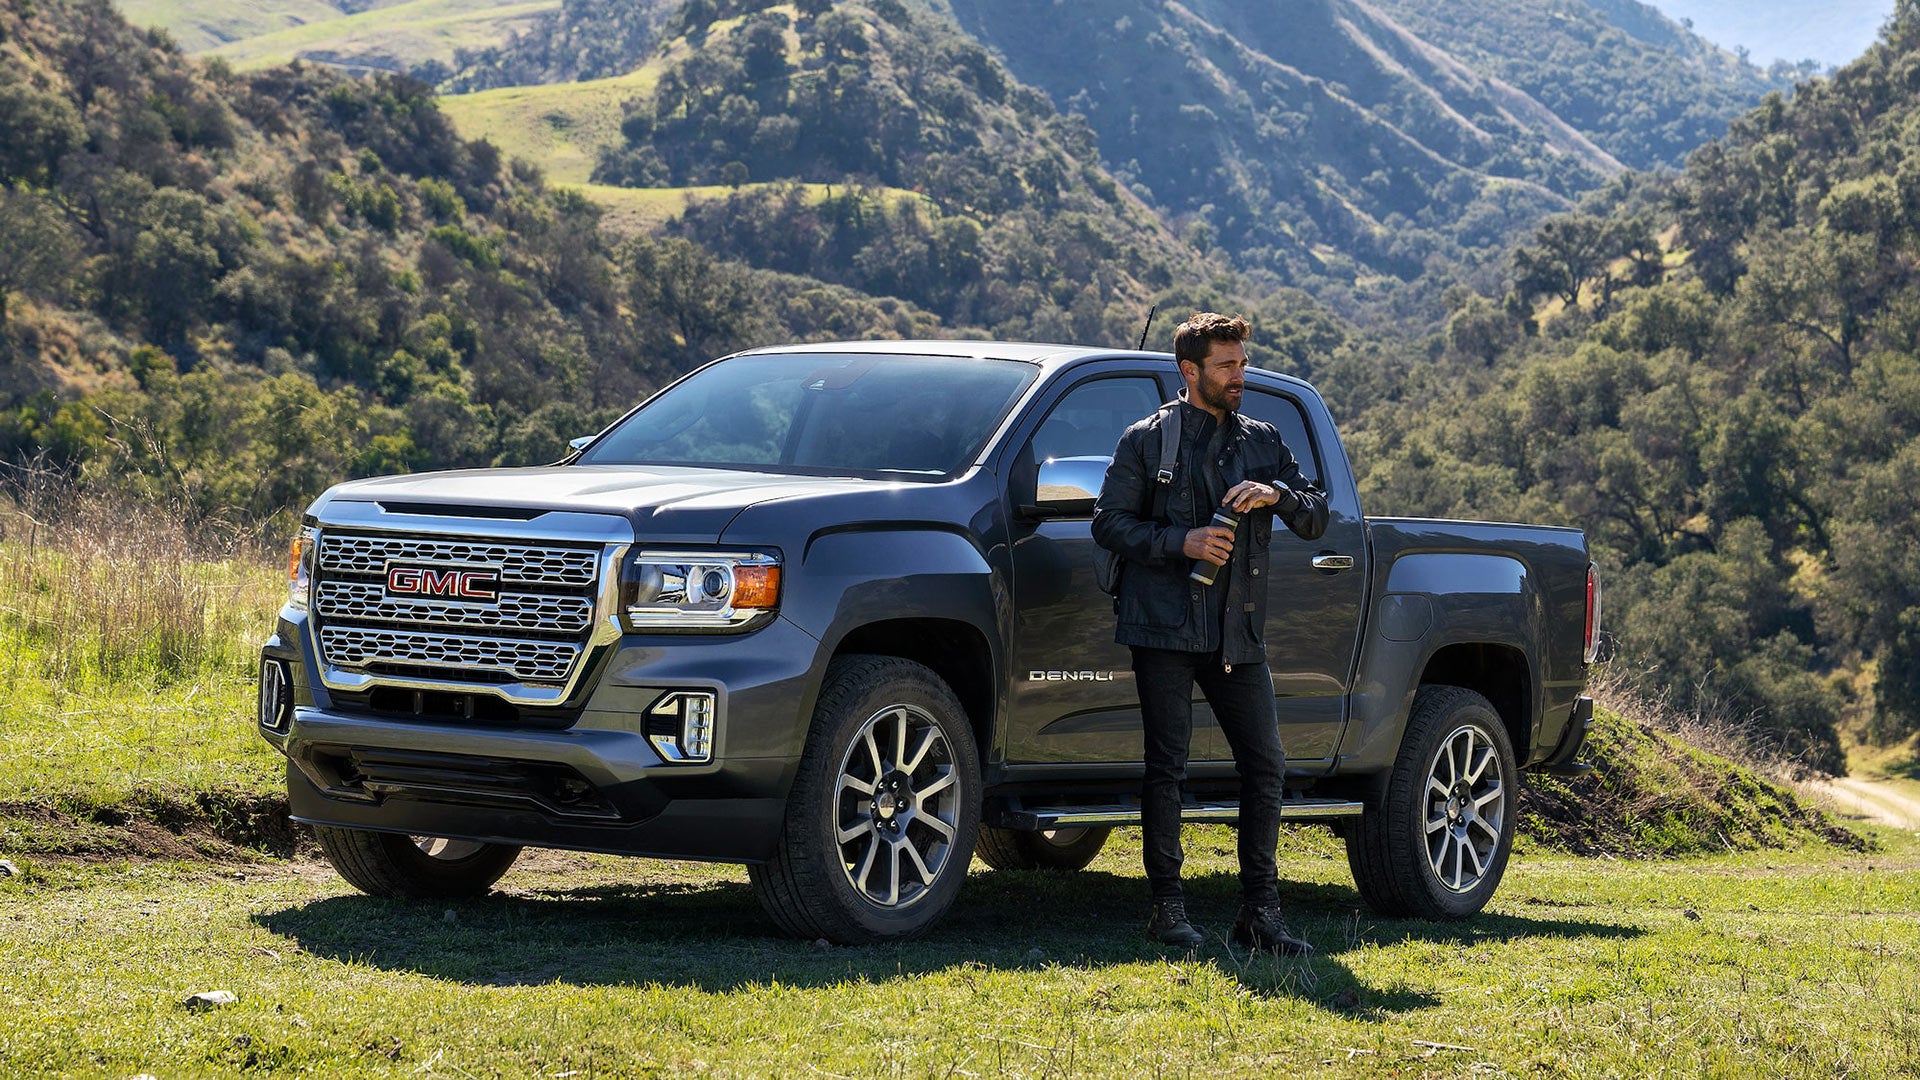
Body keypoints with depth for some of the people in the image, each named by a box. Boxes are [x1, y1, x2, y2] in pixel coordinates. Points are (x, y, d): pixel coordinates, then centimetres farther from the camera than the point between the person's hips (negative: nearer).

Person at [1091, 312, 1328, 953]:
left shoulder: (1263, 443, 15)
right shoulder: (1147, 440, 5)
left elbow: (1317, 519, 11)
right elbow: (1109, 523, 0)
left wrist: (1277, 494, -10)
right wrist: (1181, 542, -14)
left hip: (1238, 633, 4)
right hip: (1165, 628, -4)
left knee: (1265, 766, -1)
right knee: (1166, 769, -1)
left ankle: (1260, 911, 5)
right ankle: (1167, 909, 6)